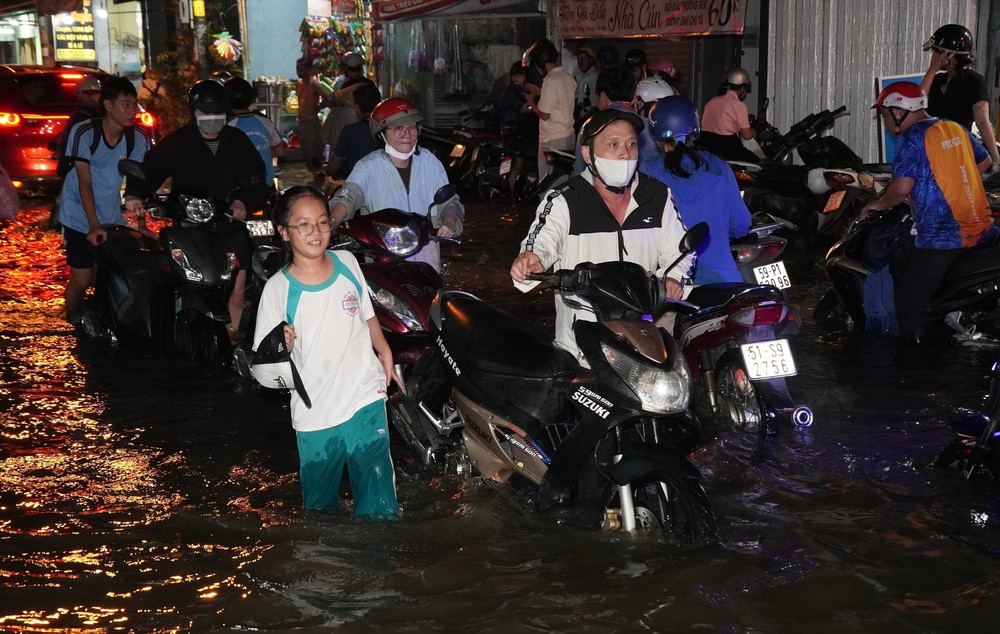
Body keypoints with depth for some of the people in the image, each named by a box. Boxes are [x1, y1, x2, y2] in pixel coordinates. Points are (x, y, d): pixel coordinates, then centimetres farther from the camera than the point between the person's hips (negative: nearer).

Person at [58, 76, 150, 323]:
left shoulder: (138, 138, -6)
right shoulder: (84, 133, -16)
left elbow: (137, 180, 0)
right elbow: (85, 182, -18)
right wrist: (94, 226, -24)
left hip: (113, 219, 3)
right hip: (80, 218, -3)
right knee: (82, 280, -7)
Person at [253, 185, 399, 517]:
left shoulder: (347, 263, 0)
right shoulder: (277, 289, -11)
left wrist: (384, 351, 11)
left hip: (366, 400, 2)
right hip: (315, 413, -2)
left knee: (379, 505, 2)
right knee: (320, 504, 16)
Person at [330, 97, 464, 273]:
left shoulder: (429, 161, 7)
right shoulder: (369, 167, -6)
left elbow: (449, 201, 12)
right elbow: (347, 197, -21)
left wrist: (449, 222, -10)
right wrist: (331, 224, -41)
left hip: (427, 259, 4)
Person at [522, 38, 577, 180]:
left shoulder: (550, 81, -20)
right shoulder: (569, 78, 6)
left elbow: (544, 115, -17)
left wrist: (531, 101, 0)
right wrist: (540, 92, 17)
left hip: (552, 140, -9)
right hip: (569, 136, 9)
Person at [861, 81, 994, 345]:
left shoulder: (911, 138, -11)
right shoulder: (956, 129, 12)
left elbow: (902, 187, -21)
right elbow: (984, 162, 26)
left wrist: (879, 204, -2)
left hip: (940, 238, -9)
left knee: (910, 306, -4)